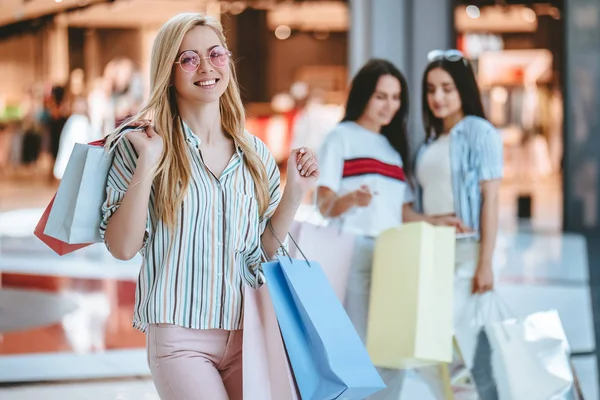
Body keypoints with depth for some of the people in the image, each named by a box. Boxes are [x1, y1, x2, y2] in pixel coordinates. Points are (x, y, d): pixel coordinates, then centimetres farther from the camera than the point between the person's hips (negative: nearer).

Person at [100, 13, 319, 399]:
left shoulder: (254, 152, 8)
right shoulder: (138, 144, -4)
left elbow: (267, 245, 13)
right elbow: (123, 248, -12)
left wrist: (296, 191, 0)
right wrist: (148, 160, -18)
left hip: (247, 329, 4)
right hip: (180, 337, -4)